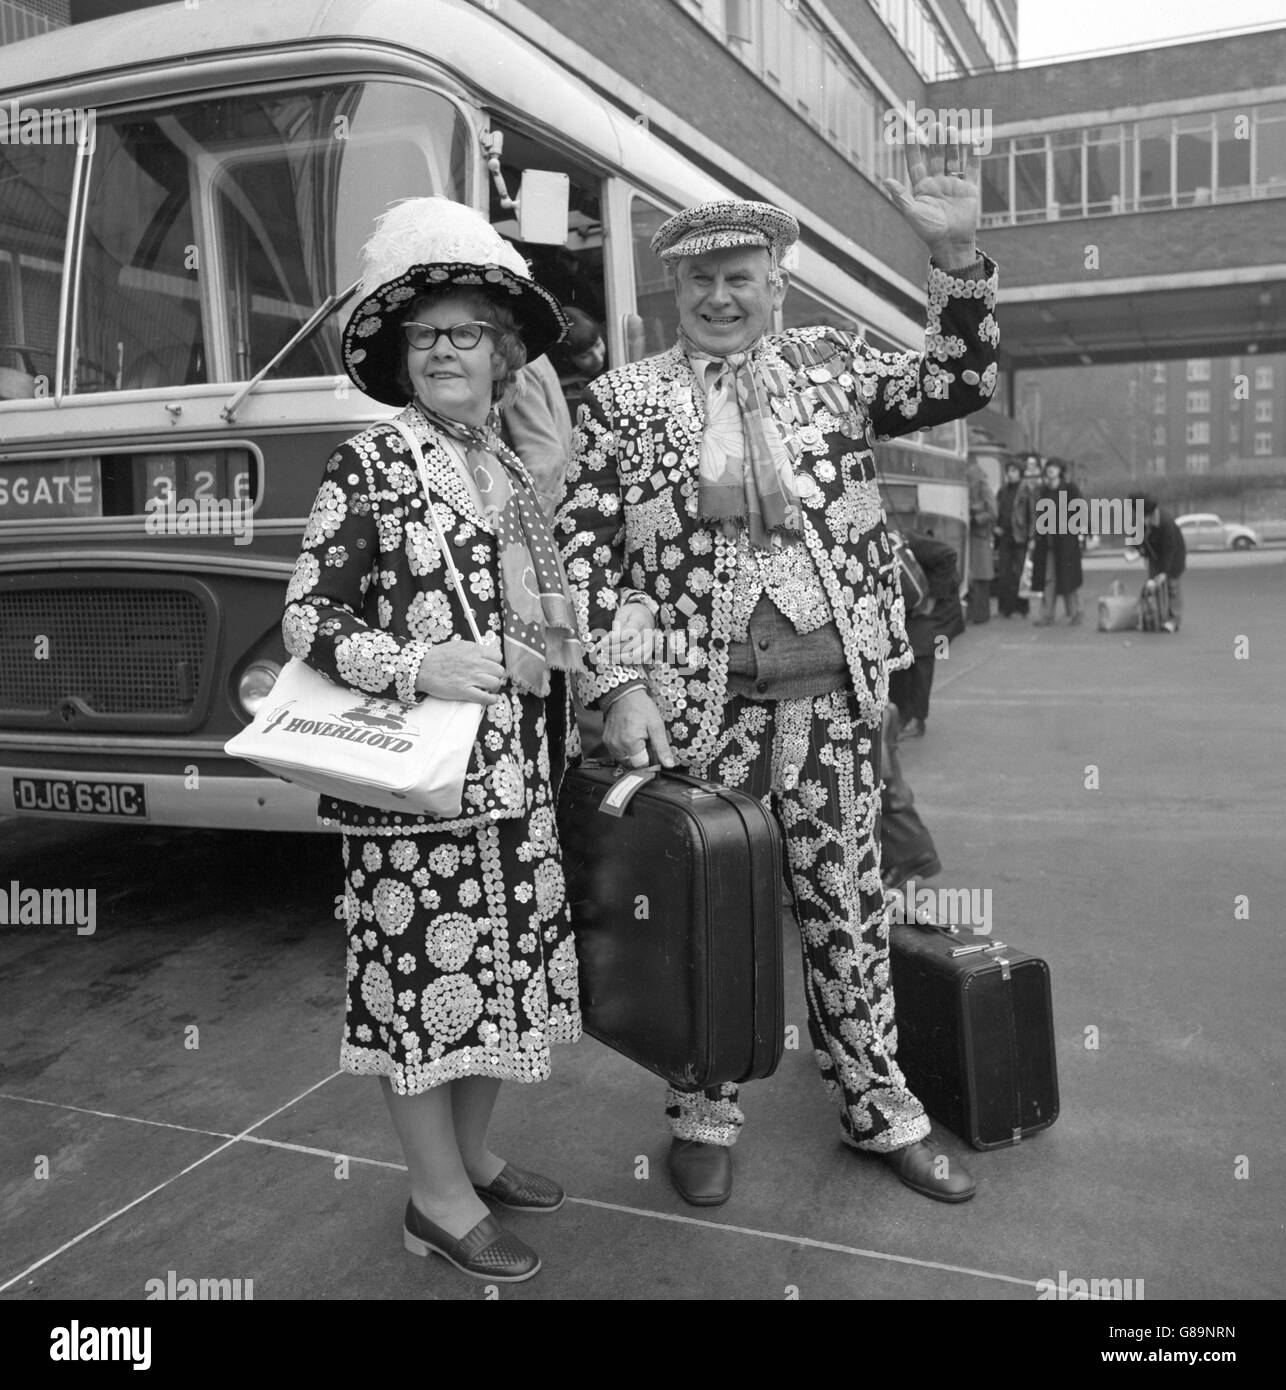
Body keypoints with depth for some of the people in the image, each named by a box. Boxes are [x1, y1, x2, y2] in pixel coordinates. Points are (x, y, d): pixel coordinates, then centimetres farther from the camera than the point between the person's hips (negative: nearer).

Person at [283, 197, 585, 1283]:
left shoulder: (516, 472, 13)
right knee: (427, 975, 2)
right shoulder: (369, 468, -6)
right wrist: (415, 669, -22)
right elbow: (306, 620, -9)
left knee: (506, 969, 15)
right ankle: (439, 1201, 21)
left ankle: (472, 1154, 36)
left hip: (514, 775, 7)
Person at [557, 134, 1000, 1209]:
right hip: (694, 705, -2)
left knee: (846, 905, 13)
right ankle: (704, 1115, 30)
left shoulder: (829, 367, 11)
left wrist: (959, 255, -11)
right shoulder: (623, 401, 3)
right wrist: (620, 688, -12)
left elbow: (959, 386, 3)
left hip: (834, 691, 2)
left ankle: (878, 1107, 32)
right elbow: (586, 554, -3)